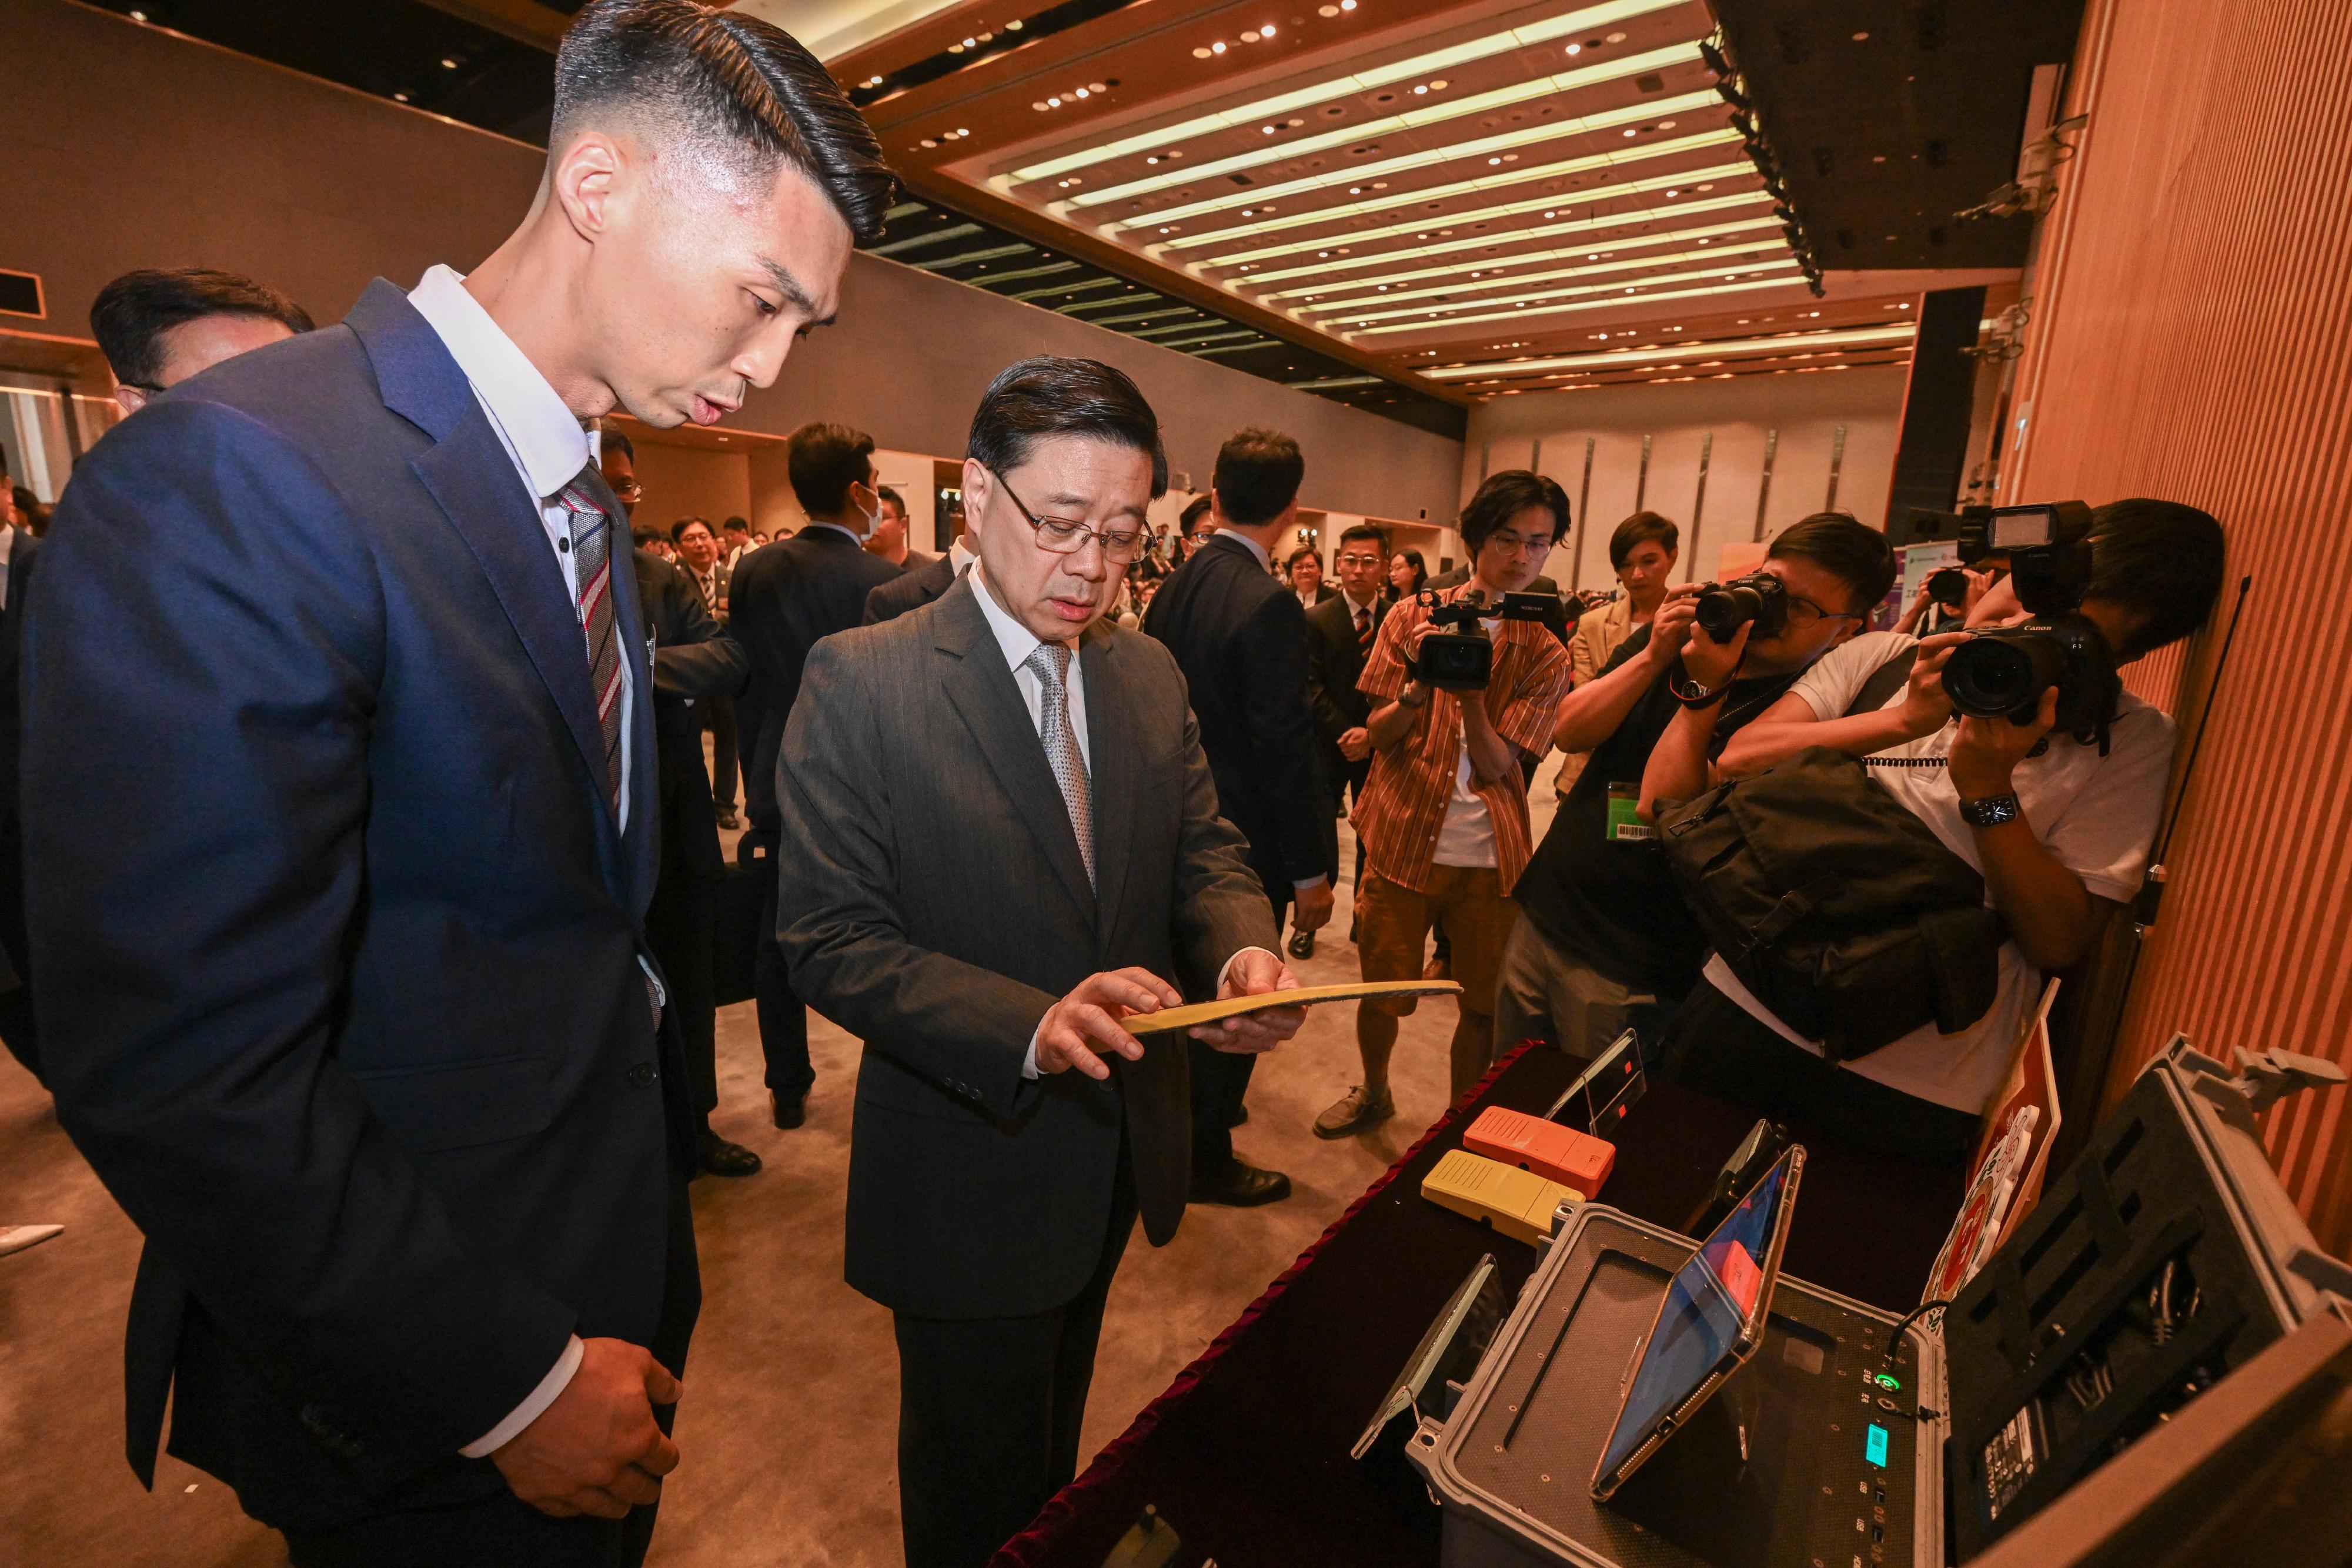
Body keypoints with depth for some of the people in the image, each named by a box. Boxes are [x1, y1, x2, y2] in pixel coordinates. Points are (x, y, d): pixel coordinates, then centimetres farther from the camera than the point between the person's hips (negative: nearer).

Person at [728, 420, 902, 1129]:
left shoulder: (755, 571, -1)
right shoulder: (884, 581, -17)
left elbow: (743, 684, 5)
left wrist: (763, 770, 16)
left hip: (780, 785, 5)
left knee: (780, 935, 16)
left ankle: (787, 1087, 29)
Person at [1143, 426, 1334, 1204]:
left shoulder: (1173, 587, 2)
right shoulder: (1269, 604, -22)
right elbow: (1286, 748, -22)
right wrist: (1311, 869, -13)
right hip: (1244, 840, -8)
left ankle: (1183, 1108, 46)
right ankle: (1206, 1158, 28)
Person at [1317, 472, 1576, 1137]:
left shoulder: (1545, 654, 1)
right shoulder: (1414, 617, 1)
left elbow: (1498, 765, -8)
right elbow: (1378, 735, -2)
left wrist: (1472, 685, -23)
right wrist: (1419, 683, -20)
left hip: (1490, 855, 1)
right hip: (1405, 839, 0)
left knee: (1483, 1003, 9)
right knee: (1382, 990, 9)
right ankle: (1373, 1093, 39)